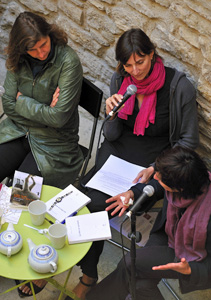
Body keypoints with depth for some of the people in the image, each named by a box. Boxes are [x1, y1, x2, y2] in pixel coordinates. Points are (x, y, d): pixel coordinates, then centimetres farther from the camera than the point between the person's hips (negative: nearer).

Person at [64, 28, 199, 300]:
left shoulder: (179, 86, -13)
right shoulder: (119, 80, 0)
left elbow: (188, 141, -5)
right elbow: (112, 136, 5)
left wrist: (155, 169, -17)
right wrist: (112, 114, -17)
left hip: (155, 161, -4)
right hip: (117, 151, 4)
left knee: (95, 205, -22)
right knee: (88, 199, -23)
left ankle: (88, 276, 5)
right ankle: (88, 275, 2)